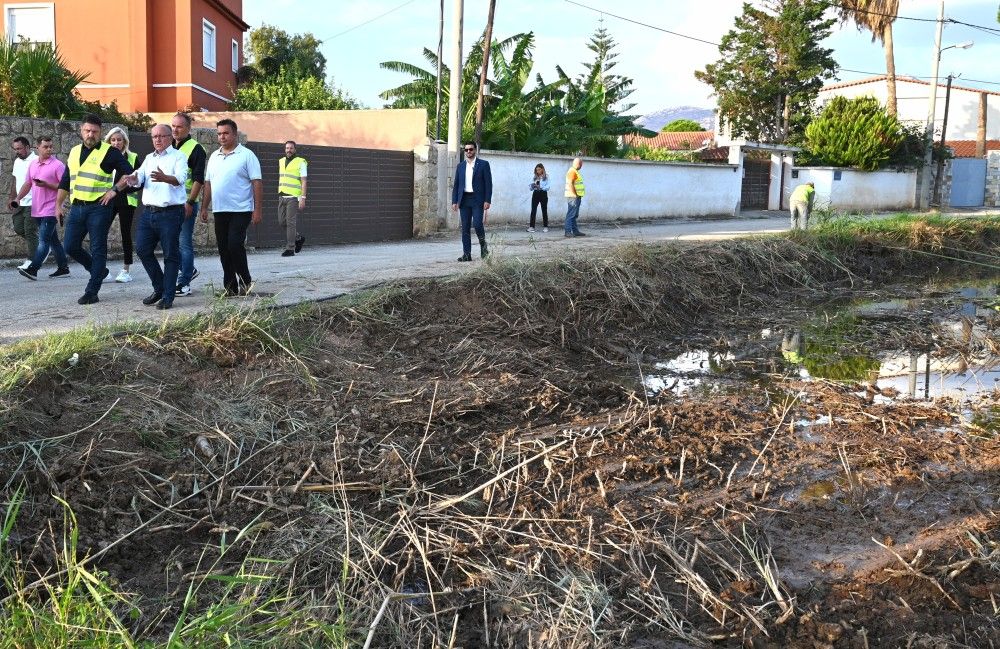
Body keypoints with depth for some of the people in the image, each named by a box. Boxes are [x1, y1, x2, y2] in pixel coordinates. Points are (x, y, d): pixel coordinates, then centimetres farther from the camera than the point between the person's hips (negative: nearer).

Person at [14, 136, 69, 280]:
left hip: (50, 210, -7)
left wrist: (46, 185, -20)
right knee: (53, 240, 11)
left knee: (44, 240, -11)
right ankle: (63, 268, 17)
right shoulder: (33, 164, 13)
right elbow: (27, 184, 18)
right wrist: (18, 198, 5)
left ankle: (32, 269, -15)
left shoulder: (57, 165, -7)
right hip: (37, 210, 7)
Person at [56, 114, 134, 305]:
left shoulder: (110, 152, -2)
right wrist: (59, 204, 18)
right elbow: (65, 181, 21)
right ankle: (99, 270, 25)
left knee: (98, 249, -3)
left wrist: (114, 190, -11)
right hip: (77, 208, 6)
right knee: (71, 246, 3)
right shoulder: (74, 152, 15)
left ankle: (92, 292, 1)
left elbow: (129, 174, -4)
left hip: (98, 208, -6)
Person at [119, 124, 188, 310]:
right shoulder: (149, 158, 19)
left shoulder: (178, 157, -1)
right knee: (142, 249, 5)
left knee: (170, 254, -1)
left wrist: (165, 178, -41)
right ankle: (159, 288, 21)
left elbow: (180, 178, -20)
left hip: (170, 213, -6)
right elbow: (139, 177, 4)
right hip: (148, 211, 6)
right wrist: (132, 179, -20)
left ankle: (168, 297, 5)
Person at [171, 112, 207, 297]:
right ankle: (189, 270, 28)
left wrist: (190, 202, -18)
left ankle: (184, 284, 3)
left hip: (186, 204, -7)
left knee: (185, 243, -2)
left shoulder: (195, 149, -7)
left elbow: (199, 179, -12)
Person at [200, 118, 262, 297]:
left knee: (235, 245, -15)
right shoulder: (214, 157, 14)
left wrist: (257, 209, -14)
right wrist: (204, 208, 12)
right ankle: (230, 287, 13)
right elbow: (208, 183, 18)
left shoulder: (247, 155, -3)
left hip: (240, 210, -6)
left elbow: (257, 183, -8)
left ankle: (245, 282, 2)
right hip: (219, 211, 6)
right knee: (224, 249, 6)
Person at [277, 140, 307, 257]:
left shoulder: (300, 162, -4)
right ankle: (298, 238, 25)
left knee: (291, 223, -8)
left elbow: (303, 181, -8)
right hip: (282, 197, 6)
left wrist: (303, 198, -15)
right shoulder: (281, 161, 15)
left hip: (293, 197, -6)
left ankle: (290, 249, -4)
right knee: (282, 222, 5)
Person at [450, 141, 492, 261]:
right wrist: (454, 201, 4)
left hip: (477, 199, -4)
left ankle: (483, 245, 13)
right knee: (465, 228, 2)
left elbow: (488, 183, -2)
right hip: (464, 200, 4)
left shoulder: (483, 164, 2)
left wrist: (487, 200, -10)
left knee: (477, 224, -14)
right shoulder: (460, 166, 14)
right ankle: (466, 254, 4)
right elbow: (456, 185, 13)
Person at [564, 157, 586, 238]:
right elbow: (570, 184, -21)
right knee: (571, 215, -10)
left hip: (576, 197, 11)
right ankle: (567, 231, -11)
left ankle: (575, 231, 18)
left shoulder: (575, 171, 19)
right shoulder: (572, 172, -14)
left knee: (574, 215, 13)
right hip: (573, 197, -11)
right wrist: (575, 195, -20)